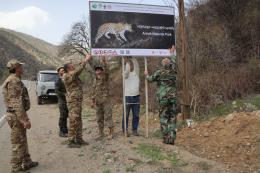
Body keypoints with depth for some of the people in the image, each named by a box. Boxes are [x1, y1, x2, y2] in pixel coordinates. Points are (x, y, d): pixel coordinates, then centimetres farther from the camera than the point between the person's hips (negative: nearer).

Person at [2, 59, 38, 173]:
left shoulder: (14, 80, 14)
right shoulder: (14, 81, -18)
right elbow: (16, 103, -24)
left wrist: (23, 117, 23)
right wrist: (25, 119, -25)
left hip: (17, 115, 10)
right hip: (17, 116, -10)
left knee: (23, 141, 18)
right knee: (18, 143, 0)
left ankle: (27, 162, 31)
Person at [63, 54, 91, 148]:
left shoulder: (73, 75, 13)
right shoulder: (68, 76, -14)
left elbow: (79, 69, 19)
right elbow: (78, 70, -23)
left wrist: (85, 60, 9)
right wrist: (86, 60, -17)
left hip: (78, 101, 10)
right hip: (73, 102, -10)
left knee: (78, 122, 14)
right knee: (73, 122, -4)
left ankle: (79, 139, 23)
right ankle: (71, 141, 5)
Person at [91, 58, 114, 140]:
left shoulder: (105, 77, -2)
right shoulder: (95, 80, 15)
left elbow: (107, 71, -24)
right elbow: (93, 92, 19)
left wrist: (104, 62, -35)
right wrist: (93, 101, 15)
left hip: (106, 101, -6)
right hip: (98, 102, 6)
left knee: (108, 117, -3)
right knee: (99, 118, 11)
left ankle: (111, 133, 7)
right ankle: (101, 133, 21)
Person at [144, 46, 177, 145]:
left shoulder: (159, 72, -5)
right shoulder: (173, 71, 5)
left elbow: (150, 79, 8)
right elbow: (174, 63, 26)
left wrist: (146, 75, 29)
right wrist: (172, 53, 41)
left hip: (163, 98, -3)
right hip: (173, 98, 3)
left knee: (163, 118, 4)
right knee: (172, 118, 7)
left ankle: (166, 138, 5)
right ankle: (172, 138, 8)